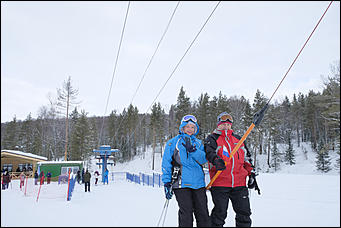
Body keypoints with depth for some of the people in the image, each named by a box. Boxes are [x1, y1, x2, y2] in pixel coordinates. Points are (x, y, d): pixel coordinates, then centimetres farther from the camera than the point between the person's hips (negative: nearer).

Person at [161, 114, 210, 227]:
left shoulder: (198, 143, 16)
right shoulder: (173, 142, 5)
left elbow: (204, 159, 0)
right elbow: (166, 164, 3)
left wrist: (192, 150, -15)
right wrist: (167, 182, -4)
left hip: (198, 183, 4)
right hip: (182, 183, -4)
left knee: (203, 213, 8)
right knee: (186, 213, -4)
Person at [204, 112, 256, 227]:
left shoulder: (238, 139, 19)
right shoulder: (212, 139, 4)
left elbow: (247, 158, 24)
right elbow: (209, 152, -17)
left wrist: (251, 174, 17)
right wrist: (216, 160, -38)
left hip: (239, 184, 4)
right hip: (220, 184, -4)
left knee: (244, 213, 8)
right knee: (220, 213, 3)